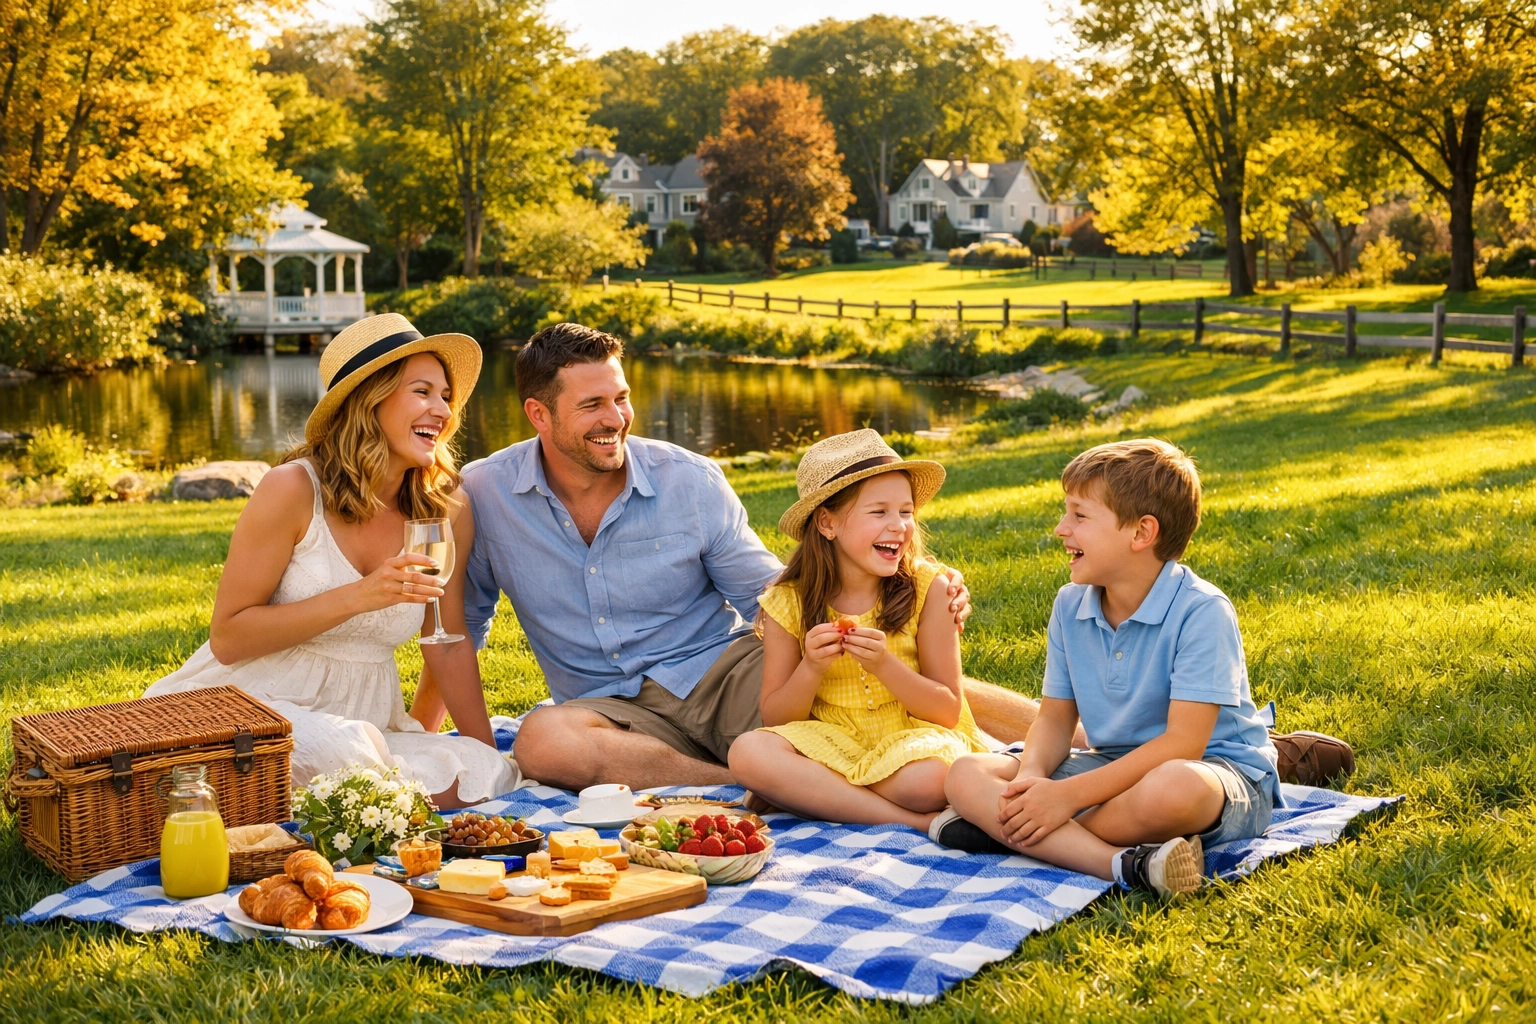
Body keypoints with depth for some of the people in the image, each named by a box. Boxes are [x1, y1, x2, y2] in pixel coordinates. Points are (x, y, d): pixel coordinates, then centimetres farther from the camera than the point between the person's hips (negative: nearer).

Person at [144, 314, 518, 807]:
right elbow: (227, 639, -12)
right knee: (339, 750, -37)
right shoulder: (293, 489, -13)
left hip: (366, 719, 5)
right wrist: (356, 597, -23)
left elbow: (449, 646, 10)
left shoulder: (448, 511, 0)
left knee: (487, 778, -21)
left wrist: (489, 756, 10)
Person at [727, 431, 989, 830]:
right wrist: (811, 669, -21)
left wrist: (883, 665, -24)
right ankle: (916, 823, -24)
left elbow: (948, 710, -8)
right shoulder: (789, 602, -5)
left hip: (912, 737, -3)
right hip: (829, 743, 3)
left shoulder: (927, 588, -9)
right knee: (748, 753, -28)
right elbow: (775, 719, -1)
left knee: (929, 778, -37)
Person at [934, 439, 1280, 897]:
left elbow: (1182, 744, -25)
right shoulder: (1070, 607, 3)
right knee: (966, 776, -12)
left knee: (1172, 787, -44)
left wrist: (1069, 795, -28)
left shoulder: (1202, 612, -19)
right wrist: (1032, 777, -19)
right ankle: (1124, 864, -31)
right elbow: (1055, 719, 6)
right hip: (1114, 766, 6)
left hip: (1220, 770, -6)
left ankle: (1007, 831, -20)